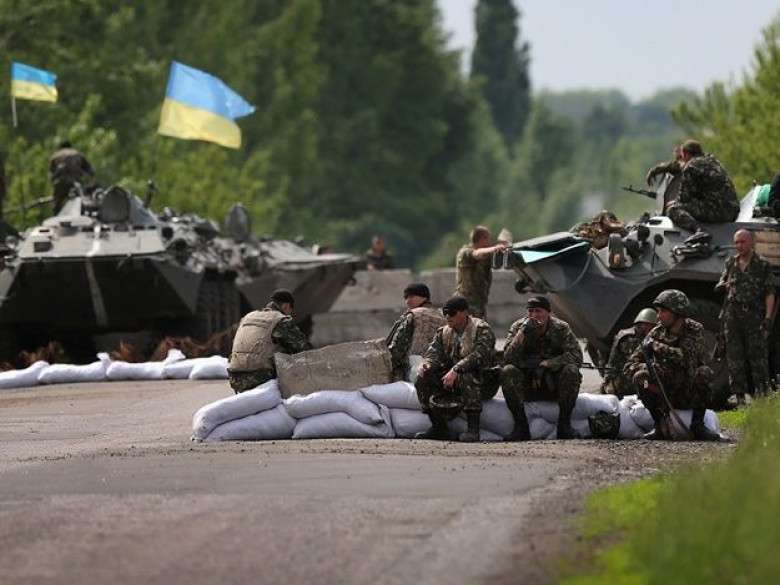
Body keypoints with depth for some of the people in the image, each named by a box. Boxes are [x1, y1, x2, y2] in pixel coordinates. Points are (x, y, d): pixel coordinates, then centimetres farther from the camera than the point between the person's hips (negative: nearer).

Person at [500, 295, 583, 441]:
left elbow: (576, 355, -18)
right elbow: (508, 358, -18)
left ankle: (564, 424, -19)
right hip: (527, 388, 1)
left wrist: (546, 364, -25)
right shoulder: (518, 327, -5)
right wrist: (522, 333, -29)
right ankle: (521, 426, -24)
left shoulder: (561, 328, -7)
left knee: (571, 371, -29)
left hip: (554, 387, -1)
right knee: (507, 371, -27)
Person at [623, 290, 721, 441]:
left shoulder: (695, 330, -10)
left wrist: (656, 346, -25)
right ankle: (660, 425, -12)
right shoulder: (657, 333, -5)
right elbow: (629, 367, -7)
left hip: (691, 396, -2)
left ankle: (697, 425, -16)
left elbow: (686, 357, -31)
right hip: (666, 395, 2)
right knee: (640, 376, -24)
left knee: (704, 373, -31)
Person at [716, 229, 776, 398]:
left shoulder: (762, 266, 1)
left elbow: (769, 293, -3)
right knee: (734, 356, 2)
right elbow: (724, 280, 27)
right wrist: (721, 286, 2)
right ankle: (738, 394, 6)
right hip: (732, 315, 4)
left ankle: (762, 394, -2)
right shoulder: (731, 263, 12)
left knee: (757, 355, -5)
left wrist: (768, 317, -13)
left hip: (754, 316, -4)